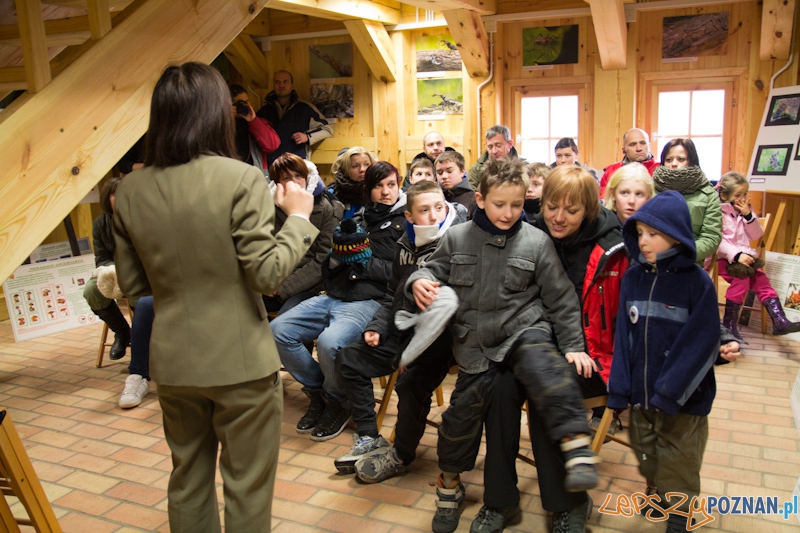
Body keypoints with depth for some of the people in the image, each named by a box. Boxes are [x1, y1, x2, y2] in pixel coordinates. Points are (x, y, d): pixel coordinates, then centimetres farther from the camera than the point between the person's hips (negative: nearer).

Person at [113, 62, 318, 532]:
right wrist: (298, 217, -4)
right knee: (247, 486, 13)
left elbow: (133, 284, 6)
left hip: (173, 363, 5)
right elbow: (267, 274, -16)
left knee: (188, 480, 23)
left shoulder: (131, 190, -1)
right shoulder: (241, 179, -17)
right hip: (241, 361, -5)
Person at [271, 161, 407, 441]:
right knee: (278, 331, -12)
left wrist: (365, 260, -12)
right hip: (333, 297, 7)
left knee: (329, 342, -33)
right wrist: (338, 253, -1)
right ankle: (317, 392, 8)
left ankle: (338, 404, -2)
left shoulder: (404, 224, 4)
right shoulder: (358, 221, 21)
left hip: (370, 301, -6)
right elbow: (327, 270, 20)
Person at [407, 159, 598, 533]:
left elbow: (560, 298, 3)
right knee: (464, 409, 1)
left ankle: (577, 446, -34)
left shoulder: (536, 242, -2)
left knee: (541, 364, -34)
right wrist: (419, 281, -10)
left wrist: (572, 345, 1)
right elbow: (435, 269, 14)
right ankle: (449, 484, 24)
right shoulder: (457, 238, 3)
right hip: (476, 341, 2)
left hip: (523, 330, -2)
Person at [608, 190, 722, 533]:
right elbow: (624, 336, 1)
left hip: (683, 401, -4)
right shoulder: (633, 278, -1)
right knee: (648, 458, 20)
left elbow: (702, 344, -14)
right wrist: (619, 388, -3)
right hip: (641, 395, 4)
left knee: (679, 466, 10)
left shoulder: (697, 282, -13)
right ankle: (659, 494, 44)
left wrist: (669, 393, -18)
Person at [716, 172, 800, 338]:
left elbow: (757, 235, 9)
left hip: (744, 256, 7)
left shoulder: (745, 211, 13)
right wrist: (737, 255, -27)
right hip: (723, 258, -7)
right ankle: (729, 323, -15)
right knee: (741, 279, -26)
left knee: (762, 281, -11)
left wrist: (748, 215, -5)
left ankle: (780, 321, -12)